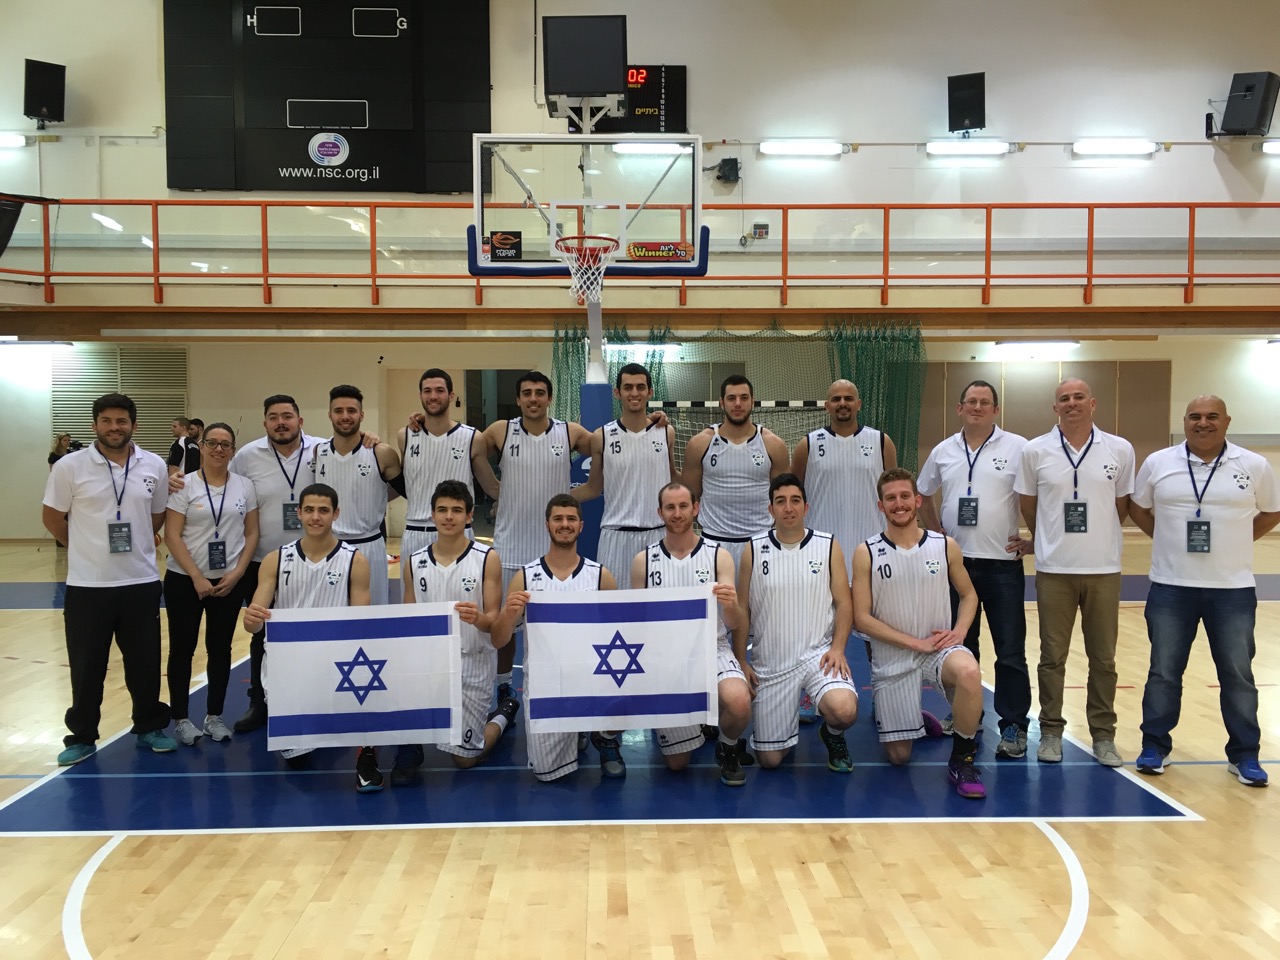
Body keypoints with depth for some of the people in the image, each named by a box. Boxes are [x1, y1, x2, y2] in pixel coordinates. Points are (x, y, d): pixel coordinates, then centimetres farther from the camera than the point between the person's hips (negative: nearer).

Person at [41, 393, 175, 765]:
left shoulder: (155, 466, 1)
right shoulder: (69, 466, -6)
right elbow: (52, 518, 2)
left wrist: (133, 546, 10)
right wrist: (89, 550, 8)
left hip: (141, 582, 2)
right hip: (87, 585, -2)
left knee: (145, 662, 11)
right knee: (86, 667, 8)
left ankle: (150, 728, 26)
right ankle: (82, 737, 23)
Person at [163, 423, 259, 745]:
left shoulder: (244, 486, 3)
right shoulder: (184, 485, -6)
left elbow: (252, 534, 4)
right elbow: (172, 536, -9)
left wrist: (237, 574, -7)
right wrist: (197, 577, -14)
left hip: (230, 581, 3)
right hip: (185, 580, -2)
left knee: (220, 648, 9)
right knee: (182, 648, 5)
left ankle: (214, 716, 20)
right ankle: (181, 718, 17)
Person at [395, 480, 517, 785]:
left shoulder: (488, 558, -7)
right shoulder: (414, 563, 1)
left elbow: (494, 622, -8)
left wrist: (477, 618, -32)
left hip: (473, 662, -2)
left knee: (465, 759, 3)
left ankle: (504, 713, 34)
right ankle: (409, 747, -7)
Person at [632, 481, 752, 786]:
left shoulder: (719, 557, -1)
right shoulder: (643, 561, 2)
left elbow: (735, 625, -5)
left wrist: (731, 605, -28)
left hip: (713, 650, -1)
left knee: (739, 703, -34)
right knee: (677, 762, 1)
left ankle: (729, 748, 2)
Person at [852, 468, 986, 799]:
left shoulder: (945, 547, -1)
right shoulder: (867, 553, -8)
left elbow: (968, 594, 12)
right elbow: (862, 617, -10)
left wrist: (959, 632, -8)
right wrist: (916, 642, -16)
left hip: (939, 648, 1)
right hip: (892, 657, 0)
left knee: (968, 671, -36)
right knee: (898, 756, 3)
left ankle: (961, 760, -13)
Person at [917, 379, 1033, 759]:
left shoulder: (1018, 448, -3)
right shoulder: (943, 452, 8)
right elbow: (923, 495, 20)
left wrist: (1035, 540, -8)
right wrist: (936, 532, 9)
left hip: (1003, 563, -3)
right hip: (955, 563, 4)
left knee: (1010, 652, 0)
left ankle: (1014, 725, 11)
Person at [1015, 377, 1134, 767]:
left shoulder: (1120, 450, 0)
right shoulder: (1035, 451, -1)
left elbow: (1123, 505, 9)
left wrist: (1101, 539, 10)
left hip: (1104, 570, 1)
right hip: (1053, 570, 0)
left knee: (1103, 658, 8)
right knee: (1052, 656, 7)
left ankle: (1103, 735, 20)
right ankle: (1051, 732, 19)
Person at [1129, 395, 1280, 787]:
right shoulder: (1158, 463, 0)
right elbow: (1137, 508, 13)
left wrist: (1234, 541, 3)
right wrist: (1169, 538, 4)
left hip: (1233, 589, 0)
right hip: (1171, 587, 0)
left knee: (1238, 674, 8)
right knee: (1164, 671, 7)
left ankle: (1244, 755, 20)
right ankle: (1154, 746, 19)